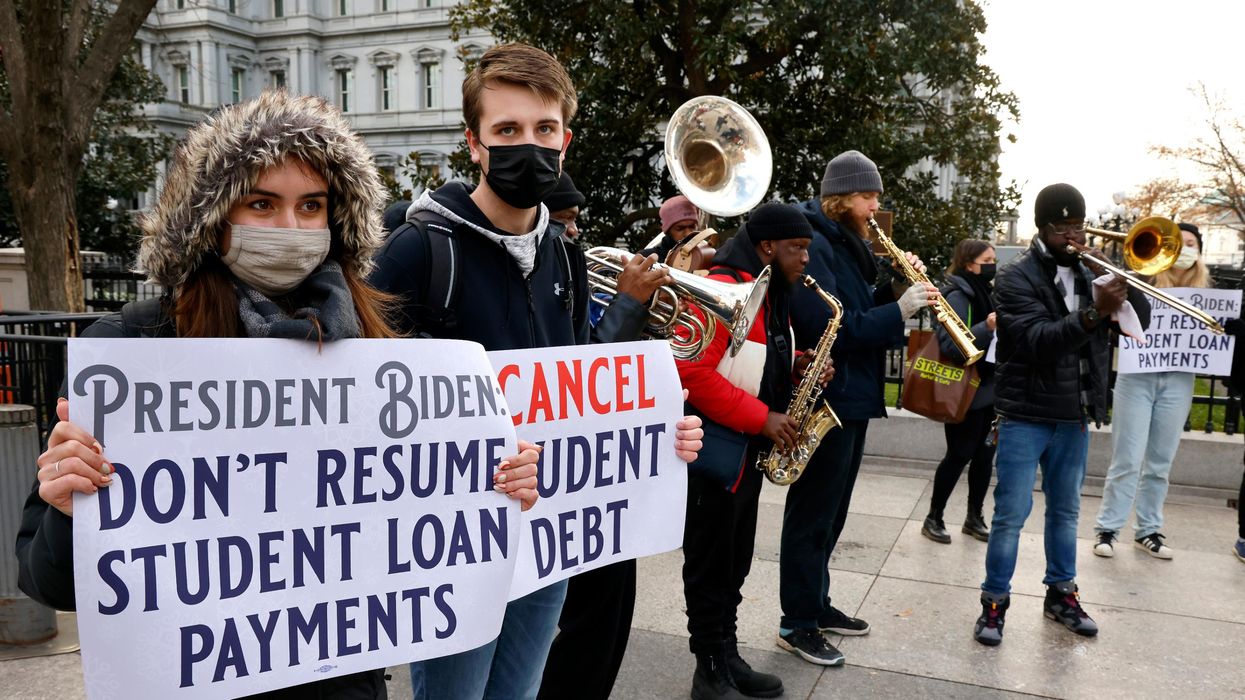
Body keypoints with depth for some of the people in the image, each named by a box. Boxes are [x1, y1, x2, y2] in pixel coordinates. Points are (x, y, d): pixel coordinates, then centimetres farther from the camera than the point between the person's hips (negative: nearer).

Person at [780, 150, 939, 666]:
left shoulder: (849, 245, 14)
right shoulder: (815, 246, -16)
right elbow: (828, 328, -25)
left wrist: (896, 289, 1)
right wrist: (899, 311, -23)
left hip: (852, 396, 10)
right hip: (824, 400, -10)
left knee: (831, 512, 18)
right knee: (812, 514, 0)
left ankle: (816, 603, 31)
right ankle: (796, 623, 13)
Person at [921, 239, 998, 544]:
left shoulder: (985, 293, 12)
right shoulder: (957, 296, -14)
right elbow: (950, 345, -25)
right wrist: (986, 328, -34)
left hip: (987, 390, 8)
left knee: (984, 454, 10)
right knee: (959, 455, -2)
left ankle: (974, 517, 22)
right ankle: (933, 518, 12)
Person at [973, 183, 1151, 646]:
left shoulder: (1090, 274, 9)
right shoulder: (1016, 279, -9)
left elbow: (1140, 322, 3)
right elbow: (1038, 339, -23)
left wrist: (1125, 285, -14)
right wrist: (1094, 313, -36)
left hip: (1074, 417, 6)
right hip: (1026, 415, -5)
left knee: (1065, 510, 16)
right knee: (1011, 514, -2)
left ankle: (1061, 593, 30)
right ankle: (995, 602, 9)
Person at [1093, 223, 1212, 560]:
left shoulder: (1204, 290, 9)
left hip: (1178, 381, 3)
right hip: (1138, 376, -3)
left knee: (1160, 462, 10)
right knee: (1127, 460, -2)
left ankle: (1148, 530, 20)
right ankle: (1107, 529, 7)